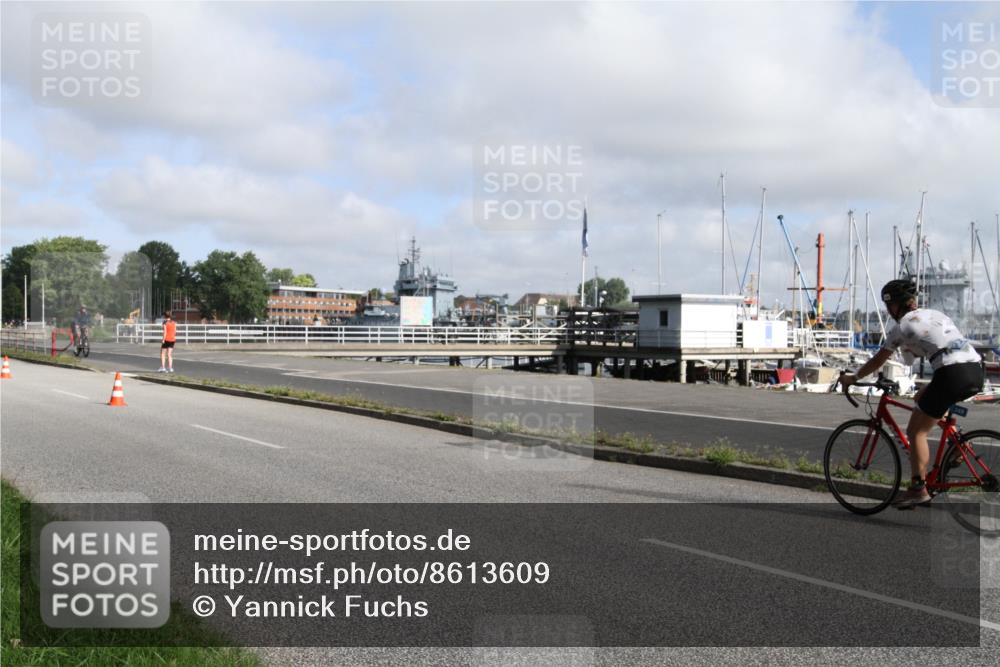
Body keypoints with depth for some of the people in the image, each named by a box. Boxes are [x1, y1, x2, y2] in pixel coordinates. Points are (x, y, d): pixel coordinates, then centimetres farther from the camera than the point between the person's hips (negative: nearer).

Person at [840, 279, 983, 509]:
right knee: (922, 397, 30)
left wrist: (852, 378, 31)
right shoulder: (936, 314, 26)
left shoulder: (902, 326, 7)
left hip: (953, 374, -8)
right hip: (977, 371, 8)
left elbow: (877, 361, 16)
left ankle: (919, 489, -1)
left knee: (916, 431, 4)